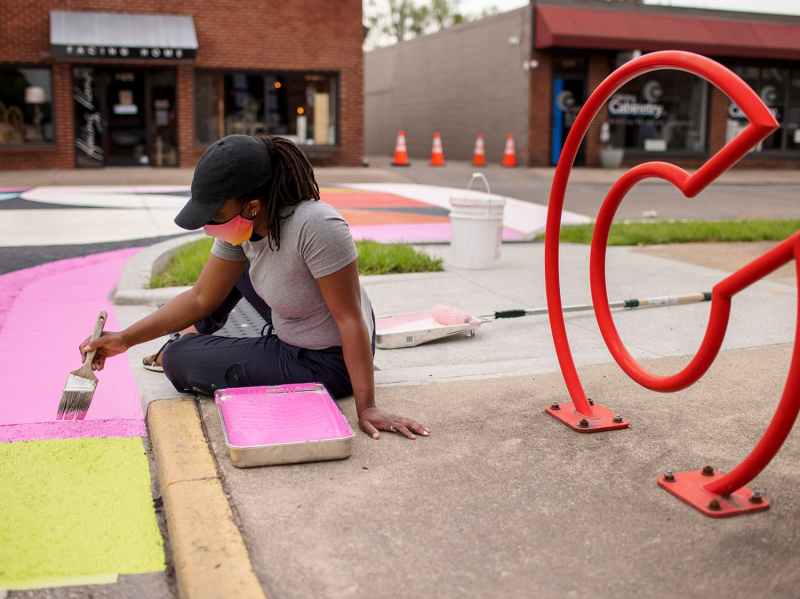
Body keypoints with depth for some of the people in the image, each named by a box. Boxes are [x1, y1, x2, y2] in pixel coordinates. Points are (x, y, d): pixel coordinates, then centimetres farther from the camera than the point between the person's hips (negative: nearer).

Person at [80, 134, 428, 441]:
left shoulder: (316, 227, -34)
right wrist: (125, 339, -8)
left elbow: (351, 320, -31)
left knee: (177, 360, -6)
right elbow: (200, 298, -4)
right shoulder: (240, 225, -10)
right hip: (290, 337, 7)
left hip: (324, 364, -7)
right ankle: (196, 334, 38)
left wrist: (367, 407, -30)